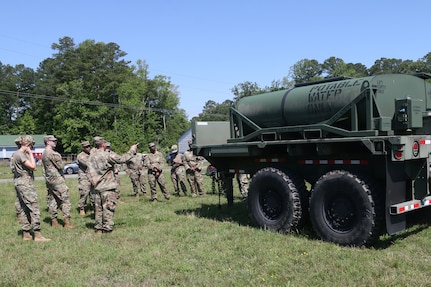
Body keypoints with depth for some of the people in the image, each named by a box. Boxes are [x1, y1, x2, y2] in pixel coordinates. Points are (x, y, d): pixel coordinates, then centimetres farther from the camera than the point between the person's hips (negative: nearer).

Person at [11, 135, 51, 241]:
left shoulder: (19, 154, 15)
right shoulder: (19, 154, -15)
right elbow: (33, 166, -19)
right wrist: (30, 153, -13)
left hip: (20, 184, 11)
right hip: (25, 184, -11)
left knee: (23, 209, 12)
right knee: (34, 208, -9)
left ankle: (26, 234, 17)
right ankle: (37, 235, -9)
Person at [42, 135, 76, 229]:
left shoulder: (43, 154, 15)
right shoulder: (52, 153, -16)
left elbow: (44, 168, 18)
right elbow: (60, 165, -14)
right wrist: (60, 160, 6)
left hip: (48, 180, 10)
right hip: (57, 179, -10)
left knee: (52, 200, 11)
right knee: (65, 200, -7)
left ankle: (54, 222, 15)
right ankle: (67, 223, -8)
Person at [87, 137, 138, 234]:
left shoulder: (91, 156, 5)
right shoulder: (108, 155, -15)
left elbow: (90, 172, 6)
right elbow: (122, 159, -12)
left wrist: (93, 182, 17)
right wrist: (132, 150, -1)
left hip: (97, 187, 6)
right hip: (108, 187, -6)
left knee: (98, 208, 13)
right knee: (108, 208, 0)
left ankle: (98, 228, 20)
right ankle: (107, 228, 3)